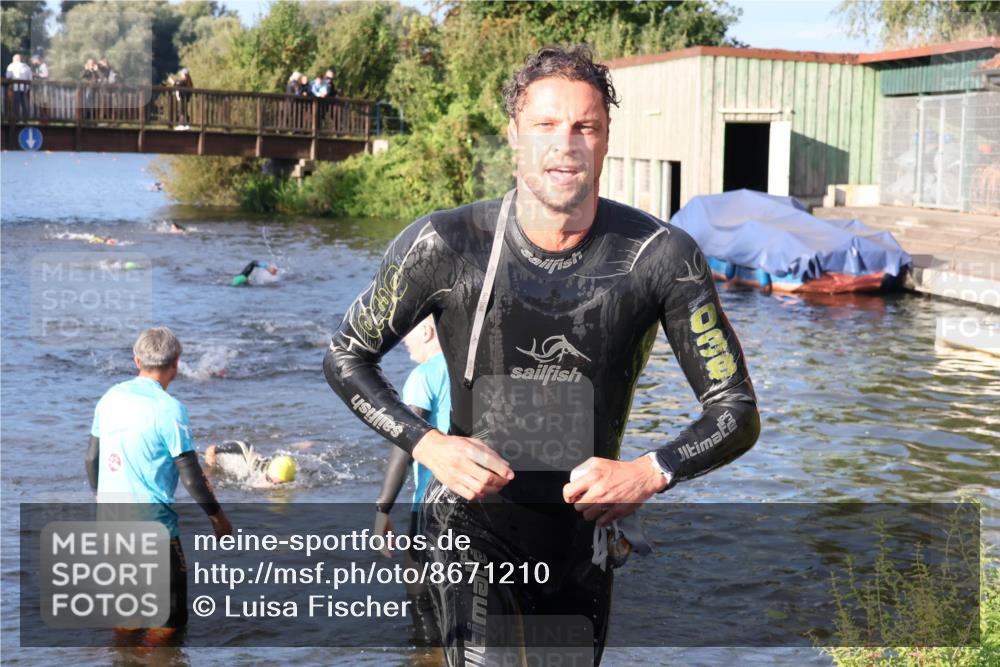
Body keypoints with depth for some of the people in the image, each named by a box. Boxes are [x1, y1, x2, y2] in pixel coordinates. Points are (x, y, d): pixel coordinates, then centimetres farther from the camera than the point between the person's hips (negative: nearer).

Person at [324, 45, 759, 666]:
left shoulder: (660, 256, -11)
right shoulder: (445, 245, -14)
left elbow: (737, 411, -6)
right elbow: (347, 357, 0)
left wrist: (650, 473, -24)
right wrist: (428, 444, -16)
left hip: (584, 536, 3)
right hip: (475, 526, -3)